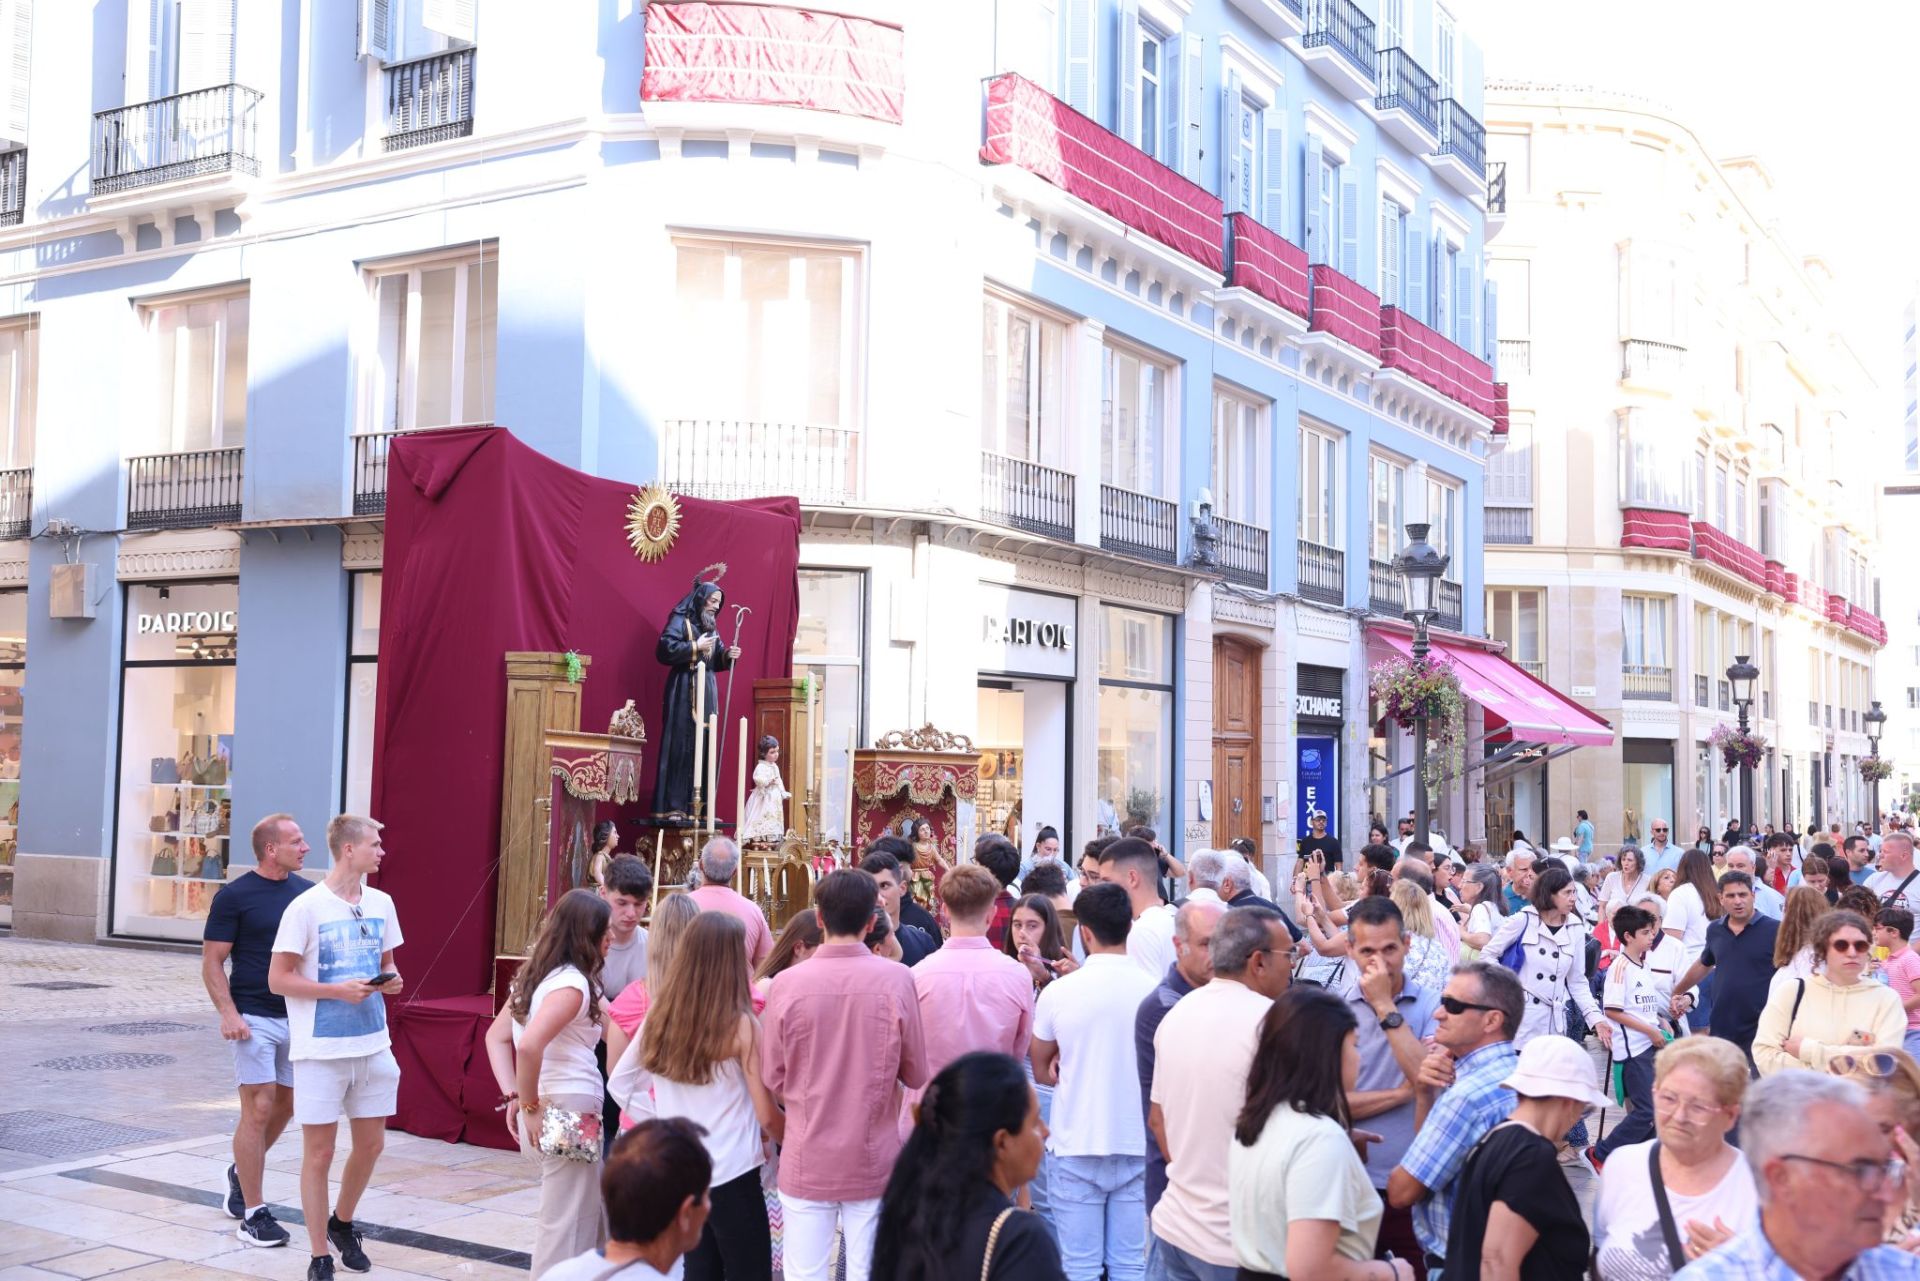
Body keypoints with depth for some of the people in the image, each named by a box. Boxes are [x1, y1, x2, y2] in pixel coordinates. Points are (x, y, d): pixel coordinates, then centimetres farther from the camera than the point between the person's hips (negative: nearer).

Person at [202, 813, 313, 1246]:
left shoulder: (308, 893, 7)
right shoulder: (234, 896, -7)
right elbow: (212, 963, -6)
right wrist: (228, 1013, -17)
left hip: (299, 1016, 6)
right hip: (255, 1018, -6)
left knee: (285, 1106, 14)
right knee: (258, 1110, -6)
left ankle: (241, 1172, 38)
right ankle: (253, 1214, 1)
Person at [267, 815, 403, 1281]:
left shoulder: (381, 904, 6)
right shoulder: (306, 907, -11)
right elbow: (277, 980, -10)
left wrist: (390, 980, -4)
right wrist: (338, 990, -20)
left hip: (372, 1045, 6)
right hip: (322, 1048, -5)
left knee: (371, 1143, 13)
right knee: (319, 1152, 3)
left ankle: (342, 1224, 38)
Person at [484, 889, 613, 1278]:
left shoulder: (536, 973, 12)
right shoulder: (572, 983, -15)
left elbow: (497, 1036, 16)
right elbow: (529, 1046, -28)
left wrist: (513, 1096, 7)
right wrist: (530, 1106, -16)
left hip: (549, 1112, 9)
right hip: (568, 1114, -9)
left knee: (589, 1217, 21)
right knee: (566, 1228, 1)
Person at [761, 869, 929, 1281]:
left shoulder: (787, 983, -12)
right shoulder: (896, 979, -13)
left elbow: (772, 1078, -2)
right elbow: (915, 1074, -4)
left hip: (807, 1161, 0)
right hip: (874, 1159, 0)